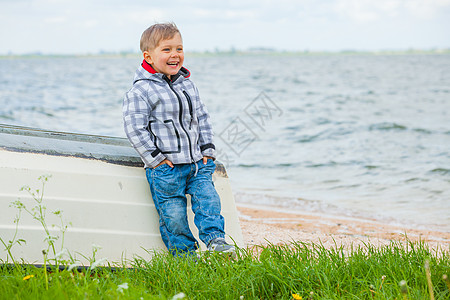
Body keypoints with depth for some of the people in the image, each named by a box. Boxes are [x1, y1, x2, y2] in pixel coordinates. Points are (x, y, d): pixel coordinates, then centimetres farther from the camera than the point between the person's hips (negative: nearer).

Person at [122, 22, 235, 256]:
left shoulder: (187, 84, 11)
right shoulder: (141, 91, -10)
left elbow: (202, 117, 19)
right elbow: (134, 128, -13)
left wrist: (207, 149, 8)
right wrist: (156, 159, -14)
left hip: (197, 162, 5)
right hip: (165, 167, -5)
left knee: (208, 198, -7)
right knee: (173, 214, -1)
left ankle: (215, 238, 0)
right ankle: (184, 253, 11)